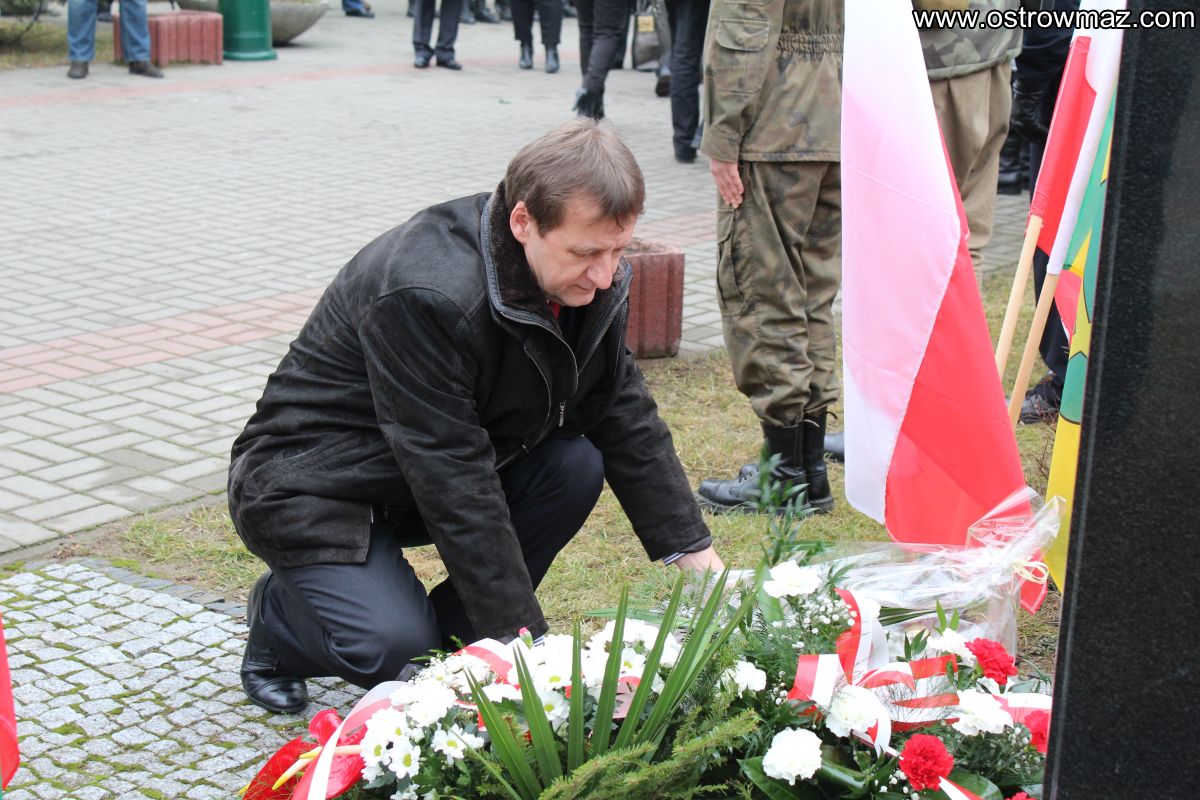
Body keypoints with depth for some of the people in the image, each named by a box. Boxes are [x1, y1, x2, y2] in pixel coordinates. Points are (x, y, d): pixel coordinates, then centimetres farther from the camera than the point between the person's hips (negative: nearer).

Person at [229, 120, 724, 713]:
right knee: (393, 644, -27)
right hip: (312, 485, -7)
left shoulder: (592, 276, -9)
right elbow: (452, 477, -33)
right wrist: (522, 636, -30)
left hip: (441, 468, 8)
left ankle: (448, 633, 0)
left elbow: (625, 417, 1)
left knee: (576, 466, -16)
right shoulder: (426, 294, -34)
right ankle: (278, 617, 7)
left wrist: (692, 551, -6)